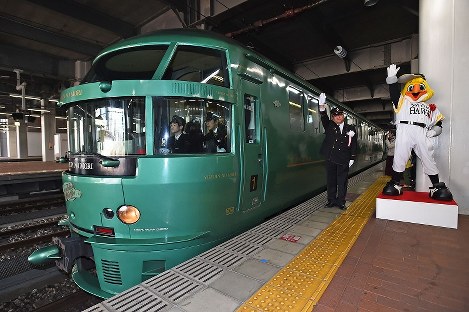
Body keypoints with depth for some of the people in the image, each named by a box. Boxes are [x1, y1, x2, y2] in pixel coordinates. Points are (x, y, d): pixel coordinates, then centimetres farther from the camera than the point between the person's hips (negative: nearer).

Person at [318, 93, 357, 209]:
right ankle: (331, 200, 19)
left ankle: (340, 202, 17)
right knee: (331, 181, 8)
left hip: (343, 160, 0)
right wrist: (322, 106, -32)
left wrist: (352, 158, 1)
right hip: (330, 158, 0)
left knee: (342, 182, 5)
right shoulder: (329, 126, 6)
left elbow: (353, 145, 6)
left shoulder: (351, 129, 6)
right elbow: (324, 118, -14)